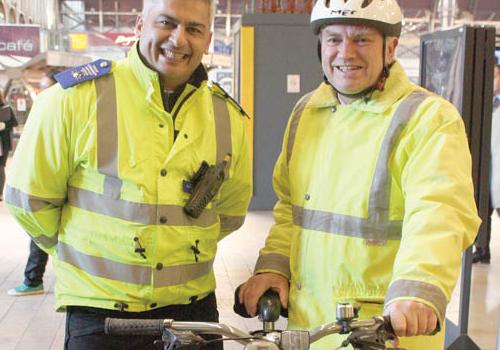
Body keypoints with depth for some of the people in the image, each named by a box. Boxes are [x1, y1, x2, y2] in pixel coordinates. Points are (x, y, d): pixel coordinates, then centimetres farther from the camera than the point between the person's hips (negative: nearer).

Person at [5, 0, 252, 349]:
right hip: (99, 313, -3)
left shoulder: (228, 117, 2)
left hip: (194, 306, 4)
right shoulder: (76, 97, -11)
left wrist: (182, 247, 12)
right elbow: (29, 197, -3)